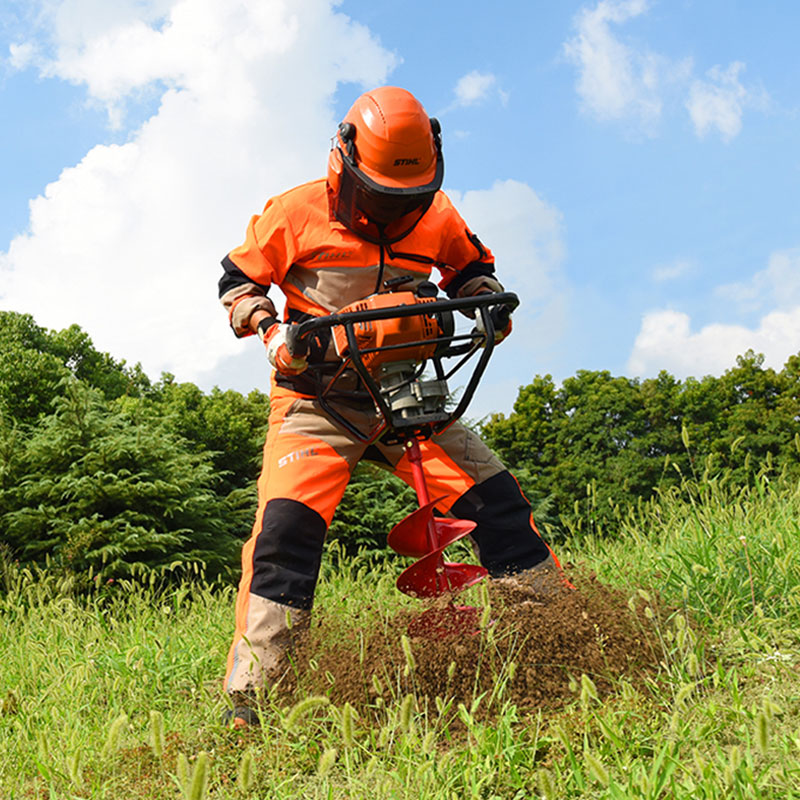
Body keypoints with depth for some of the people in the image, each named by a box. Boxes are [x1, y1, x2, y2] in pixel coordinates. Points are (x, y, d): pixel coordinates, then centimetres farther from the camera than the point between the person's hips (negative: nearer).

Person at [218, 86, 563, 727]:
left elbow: (472, 269, 23)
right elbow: (239, 279, 3)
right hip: (317, 397, -3)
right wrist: (271, 329, -15)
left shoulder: (436, 215, 4)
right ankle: (253, 695, -15)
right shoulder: (297, 212, -6)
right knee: (287, 525, -20)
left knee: (496, 501, -5)